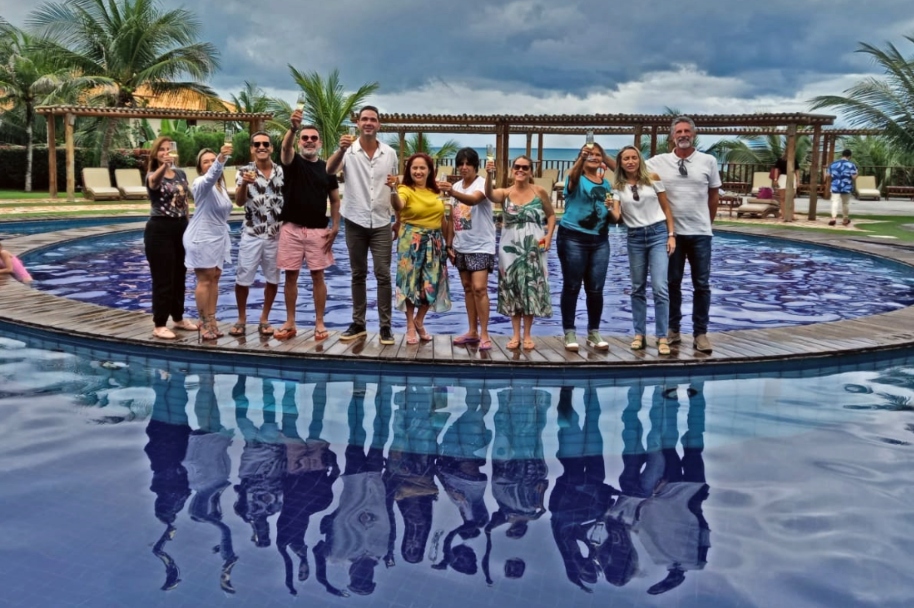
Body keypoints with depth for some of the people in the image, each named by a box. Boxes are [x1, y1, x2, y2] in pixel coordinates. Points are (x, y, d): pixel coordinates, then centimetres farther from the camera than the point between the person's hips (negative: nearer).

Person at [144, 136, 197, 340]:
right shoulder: (153, 175, -9)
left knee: (179, 277, 15)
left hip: (181, 228, 6)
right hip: (159, 230, -6)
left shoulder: (181, 174, 9)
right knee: (162, 279, -3)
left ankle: (179, 318, 29)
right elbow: (154, 181, -36)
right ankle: (159, 326, 5)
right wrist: (164, 166, -57)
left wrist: (188, 227, 15)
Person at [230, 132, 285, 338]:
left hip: (276, 235, 2)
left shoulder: (282, 172, 1)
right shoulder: (245, 172, -4)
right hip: (251, 235, -2)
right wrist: (244, 184, -36)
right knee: (242, 279, 3)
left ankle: (264, 319, 23)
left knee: (273, 279, 8)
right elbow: (239, 202, -16)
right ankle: (241, 319, 20)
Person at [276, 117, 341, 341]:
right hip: (291, 228, 0)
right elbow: (285, 146, -22)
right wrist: (293, 128, -43)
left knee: (318, 276, 3)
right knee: (291, 275, 4)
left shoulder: (327, 168, 7)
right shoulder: (292, 162, 1)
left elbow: (335, 200, 9)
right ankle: (290, 323, 13)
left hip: (318, 230, 1)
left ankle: (319, 323, 11)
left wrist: (335, 226, -3)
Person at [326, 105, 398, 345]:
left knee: (383, 275, -1)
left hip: (381, 223, 1)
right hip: (355, 222, -1)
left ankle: (385, 326, 4)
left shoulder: (390, 153, 2)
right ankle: (358, 324, 17)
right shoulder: (349, 151, -5)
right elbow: (328, 171, -24)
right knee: (358, 275, 9)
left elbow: (396, 190, 10)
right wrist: (341, 150, -42)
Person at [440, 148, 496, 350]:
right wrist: (449, 244, 8)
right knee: (468, 288, 11)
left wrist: (452, 192, -52)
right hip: (461, 246, 7)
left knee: (479, 288, -13)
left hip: (480, 246, -7)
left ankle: (484, 334, -7)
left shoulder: (482, 183, -12)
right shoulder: (456, 187, 9)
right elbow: (453, 218, 12)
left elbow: (473, 200, -36)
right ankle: (472, 332, 18)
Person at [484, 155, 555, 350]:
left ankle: (527, 335, 12)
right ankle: (515, 334, 12)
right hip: (511, 247, 1)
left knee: (531, 288, 2)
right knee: (512, 288, 4)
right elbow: (489, 194, -24)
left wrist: (549, 235, -6)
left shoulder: (540, 192, -1)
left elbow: (551, 215, 9)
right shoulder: (505, 193, -1)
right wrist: (489, 175, -41)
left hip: (533, 247, -1)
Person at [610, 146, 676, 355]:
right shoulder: (617, 187, 3)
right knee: (638, 288, 8)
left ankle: (662, 337, -5)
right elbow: (616, 217, -6)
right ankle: (639, 334, 17)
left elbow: (666, 208, 5)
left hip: (658, 234, -2)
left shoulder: (652, 179, 0)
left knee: (660, 287, -11)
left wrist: (671, 235, -1)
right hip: (634, 238, 2)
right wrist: (609, 209, -28)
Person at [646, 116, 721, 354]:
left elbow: (714, 194, 9)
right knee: (672, 282, 9)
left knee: (702, 285, 3)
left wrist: (706, 222, 10)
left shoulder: (708, 161, 1)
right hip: (672, 232, 0)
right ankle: (673, 329, 19)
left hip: (700, 233, 0)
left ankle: (700, 332, 11)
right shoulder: (659, 162, -1)